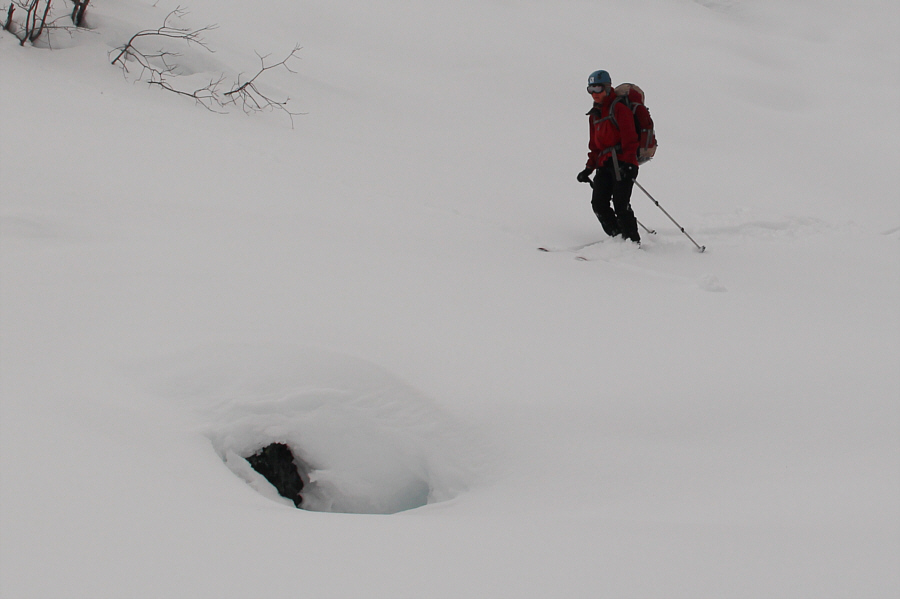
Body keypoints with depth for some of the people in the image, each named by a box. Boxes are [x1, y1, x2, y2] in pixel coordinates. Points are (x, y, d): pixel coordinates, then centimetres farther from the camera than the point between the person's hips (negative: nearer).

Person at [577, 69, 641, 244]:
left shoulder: (619, 109, -3)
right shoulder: (595, 114, 21)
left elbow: (630, 139, -10)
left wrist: (626, 164, -20)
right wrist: (589, 167, 16)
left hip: (622, 163, -8)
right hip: (605, 164, 8)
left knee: (621, 205, -15)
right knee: (598, 203, -6)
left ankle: (633, 241, -7)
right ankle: (618, 236, 6)